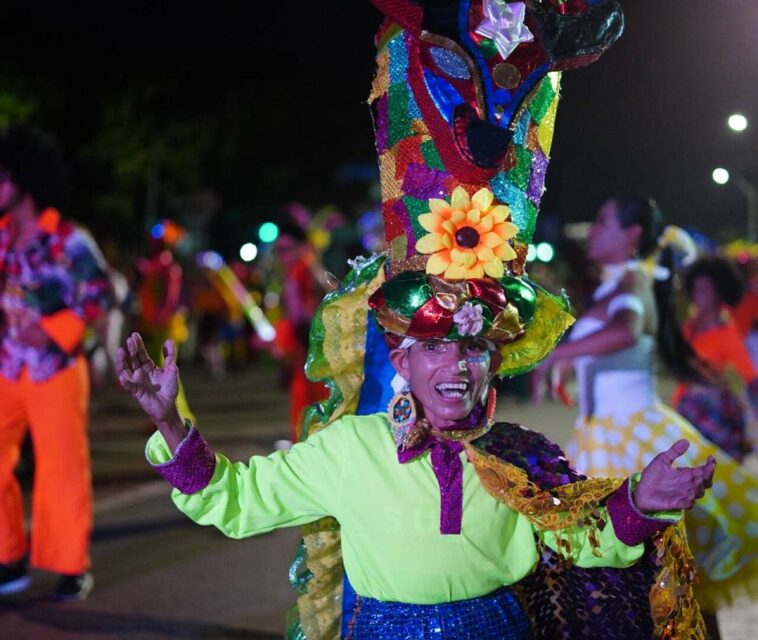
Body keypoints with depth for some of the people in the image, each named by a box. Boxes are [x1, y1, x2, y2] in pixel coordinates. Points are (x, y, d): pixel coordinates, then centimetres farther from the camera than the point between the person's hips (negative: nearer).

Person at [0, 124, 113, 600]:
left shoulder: (70, 241, -9)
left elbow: (101, 296, -9)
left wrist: (53, 330, -18)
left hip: (55, 369, -5)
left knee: (61, 469, 1)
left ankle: (73, 567, 14)